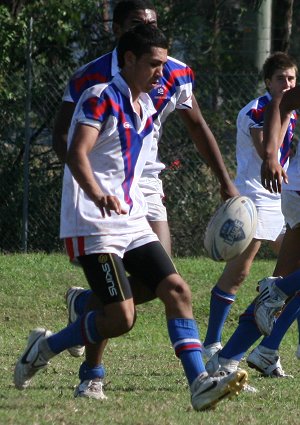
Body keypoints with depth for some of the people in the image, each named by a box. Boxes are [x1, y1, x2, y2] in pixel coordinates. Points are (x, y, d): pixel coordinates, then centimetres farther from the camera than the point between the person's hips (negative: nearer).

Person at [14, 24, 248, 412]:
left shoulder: (146, 108, 15)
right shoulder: (100, 99, -11)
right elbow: (76, 154, -25)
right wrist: (98, 195, -42)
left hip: (132, 222, 8)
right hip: (93, 224, -8)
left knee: (176, 290, -7)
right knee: (120, 317, -14)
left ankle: (199, 384, -11)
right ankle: (44, 347, 8)